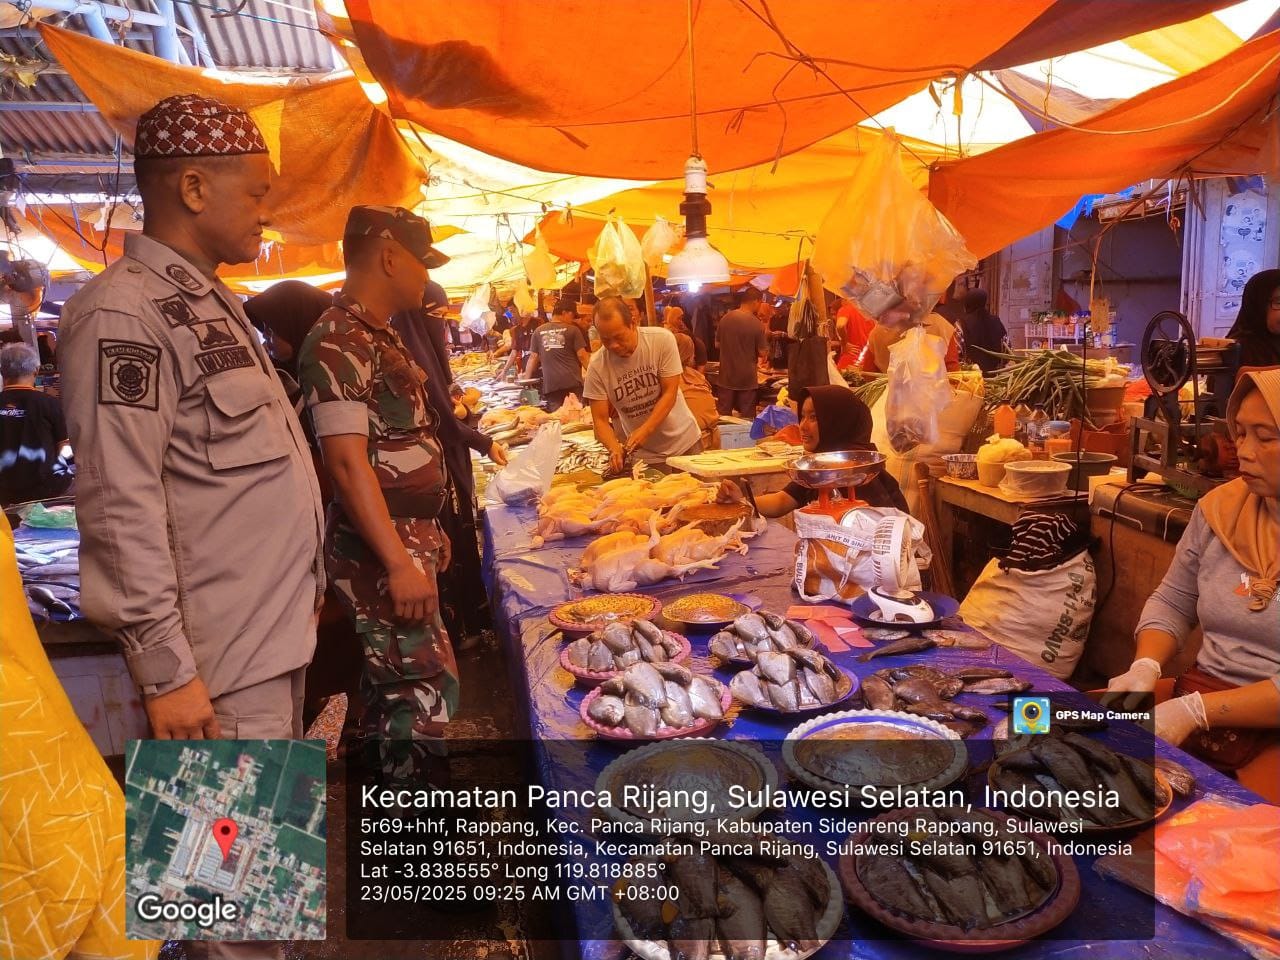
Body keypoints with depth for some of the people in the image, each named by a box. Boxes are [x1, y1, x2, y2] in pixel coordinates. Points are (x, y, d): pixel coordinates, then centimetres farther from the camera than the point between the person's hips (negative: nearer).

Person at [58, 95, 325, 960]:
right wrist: (166, 669, -20)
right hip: (223, 654, -9)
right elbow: (121, 508, -20)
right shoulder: (125, 312, -15)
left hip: (278, 628, 9)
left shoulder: (208, 301, 14)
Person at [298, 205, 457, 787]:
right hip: (380, 550, -10)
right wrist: (399, 563, -26)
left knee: (394, 687, 17)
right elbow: (347, 462, -23)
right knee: (427, 690, -6)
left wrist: (428, 532, 21)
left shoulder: (378, 335, 14)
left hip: (405, 540, 10)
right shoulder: (340, 340, -16)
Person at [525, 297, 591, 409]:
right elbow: (582, 355, -2)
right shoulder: (573, 330, 2)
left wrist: (526, 381, 21)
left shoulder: (539, 331, 10)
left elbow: (533, 358, 13)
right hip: (572, 383, -2)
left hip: (550, 385, 2)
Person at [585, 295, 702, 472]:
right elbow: (600, 420, -11)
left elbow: (669, 394, -16)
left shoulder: (662, 340, -16)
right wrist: (615, 449, -31)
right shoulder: (597, 366, -15)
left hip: (684, 442, 0)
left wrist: (644, 431, -29)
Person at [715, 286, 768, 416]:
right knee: (746, 418, 8)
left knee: (723, 417, 12)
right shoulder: (757, 324, -14)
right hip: (747, 378, -3)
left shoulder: (725, 318, -3)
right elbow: (762, 352, -11)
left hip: (726, 377, 3)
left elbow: (717, 343, 8)